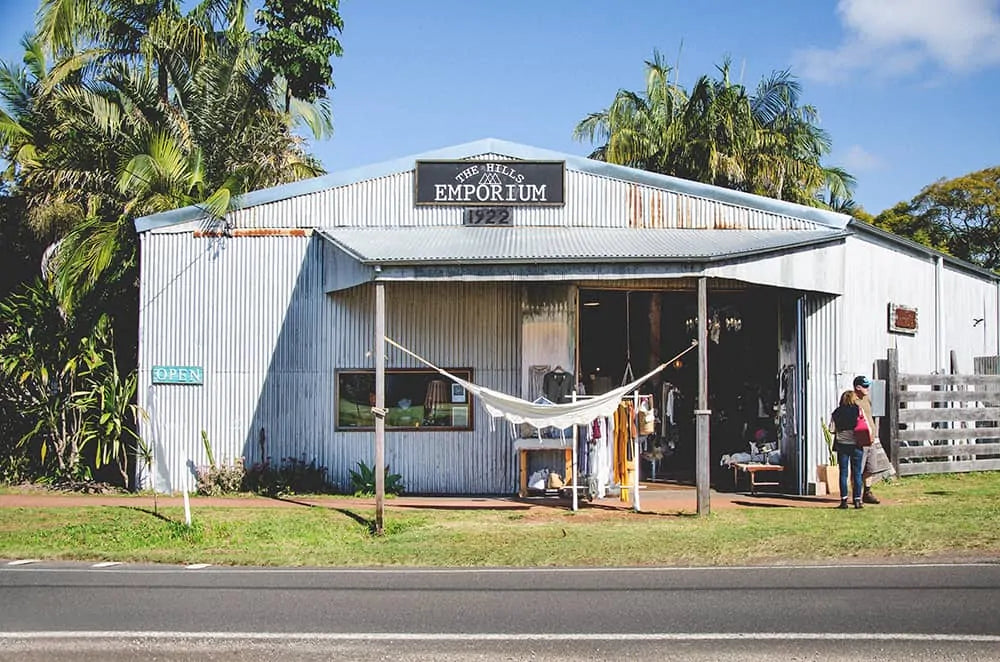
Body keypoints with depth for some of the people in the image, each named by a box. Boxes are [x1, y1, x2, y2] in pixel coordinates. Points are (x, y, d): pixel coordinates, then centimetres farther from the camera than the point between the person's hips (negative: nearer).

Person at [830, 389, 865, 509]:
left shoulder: (837, 412, 1)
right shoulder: (858, 410, -3)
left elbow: (832, 429, -4)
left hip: (842, 445, 1)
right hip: (856, 445, -1)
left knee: (843, 473, 5)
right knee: (857, 473, 5)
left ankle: (844, 500, 3)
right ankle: (857, 500, 5)